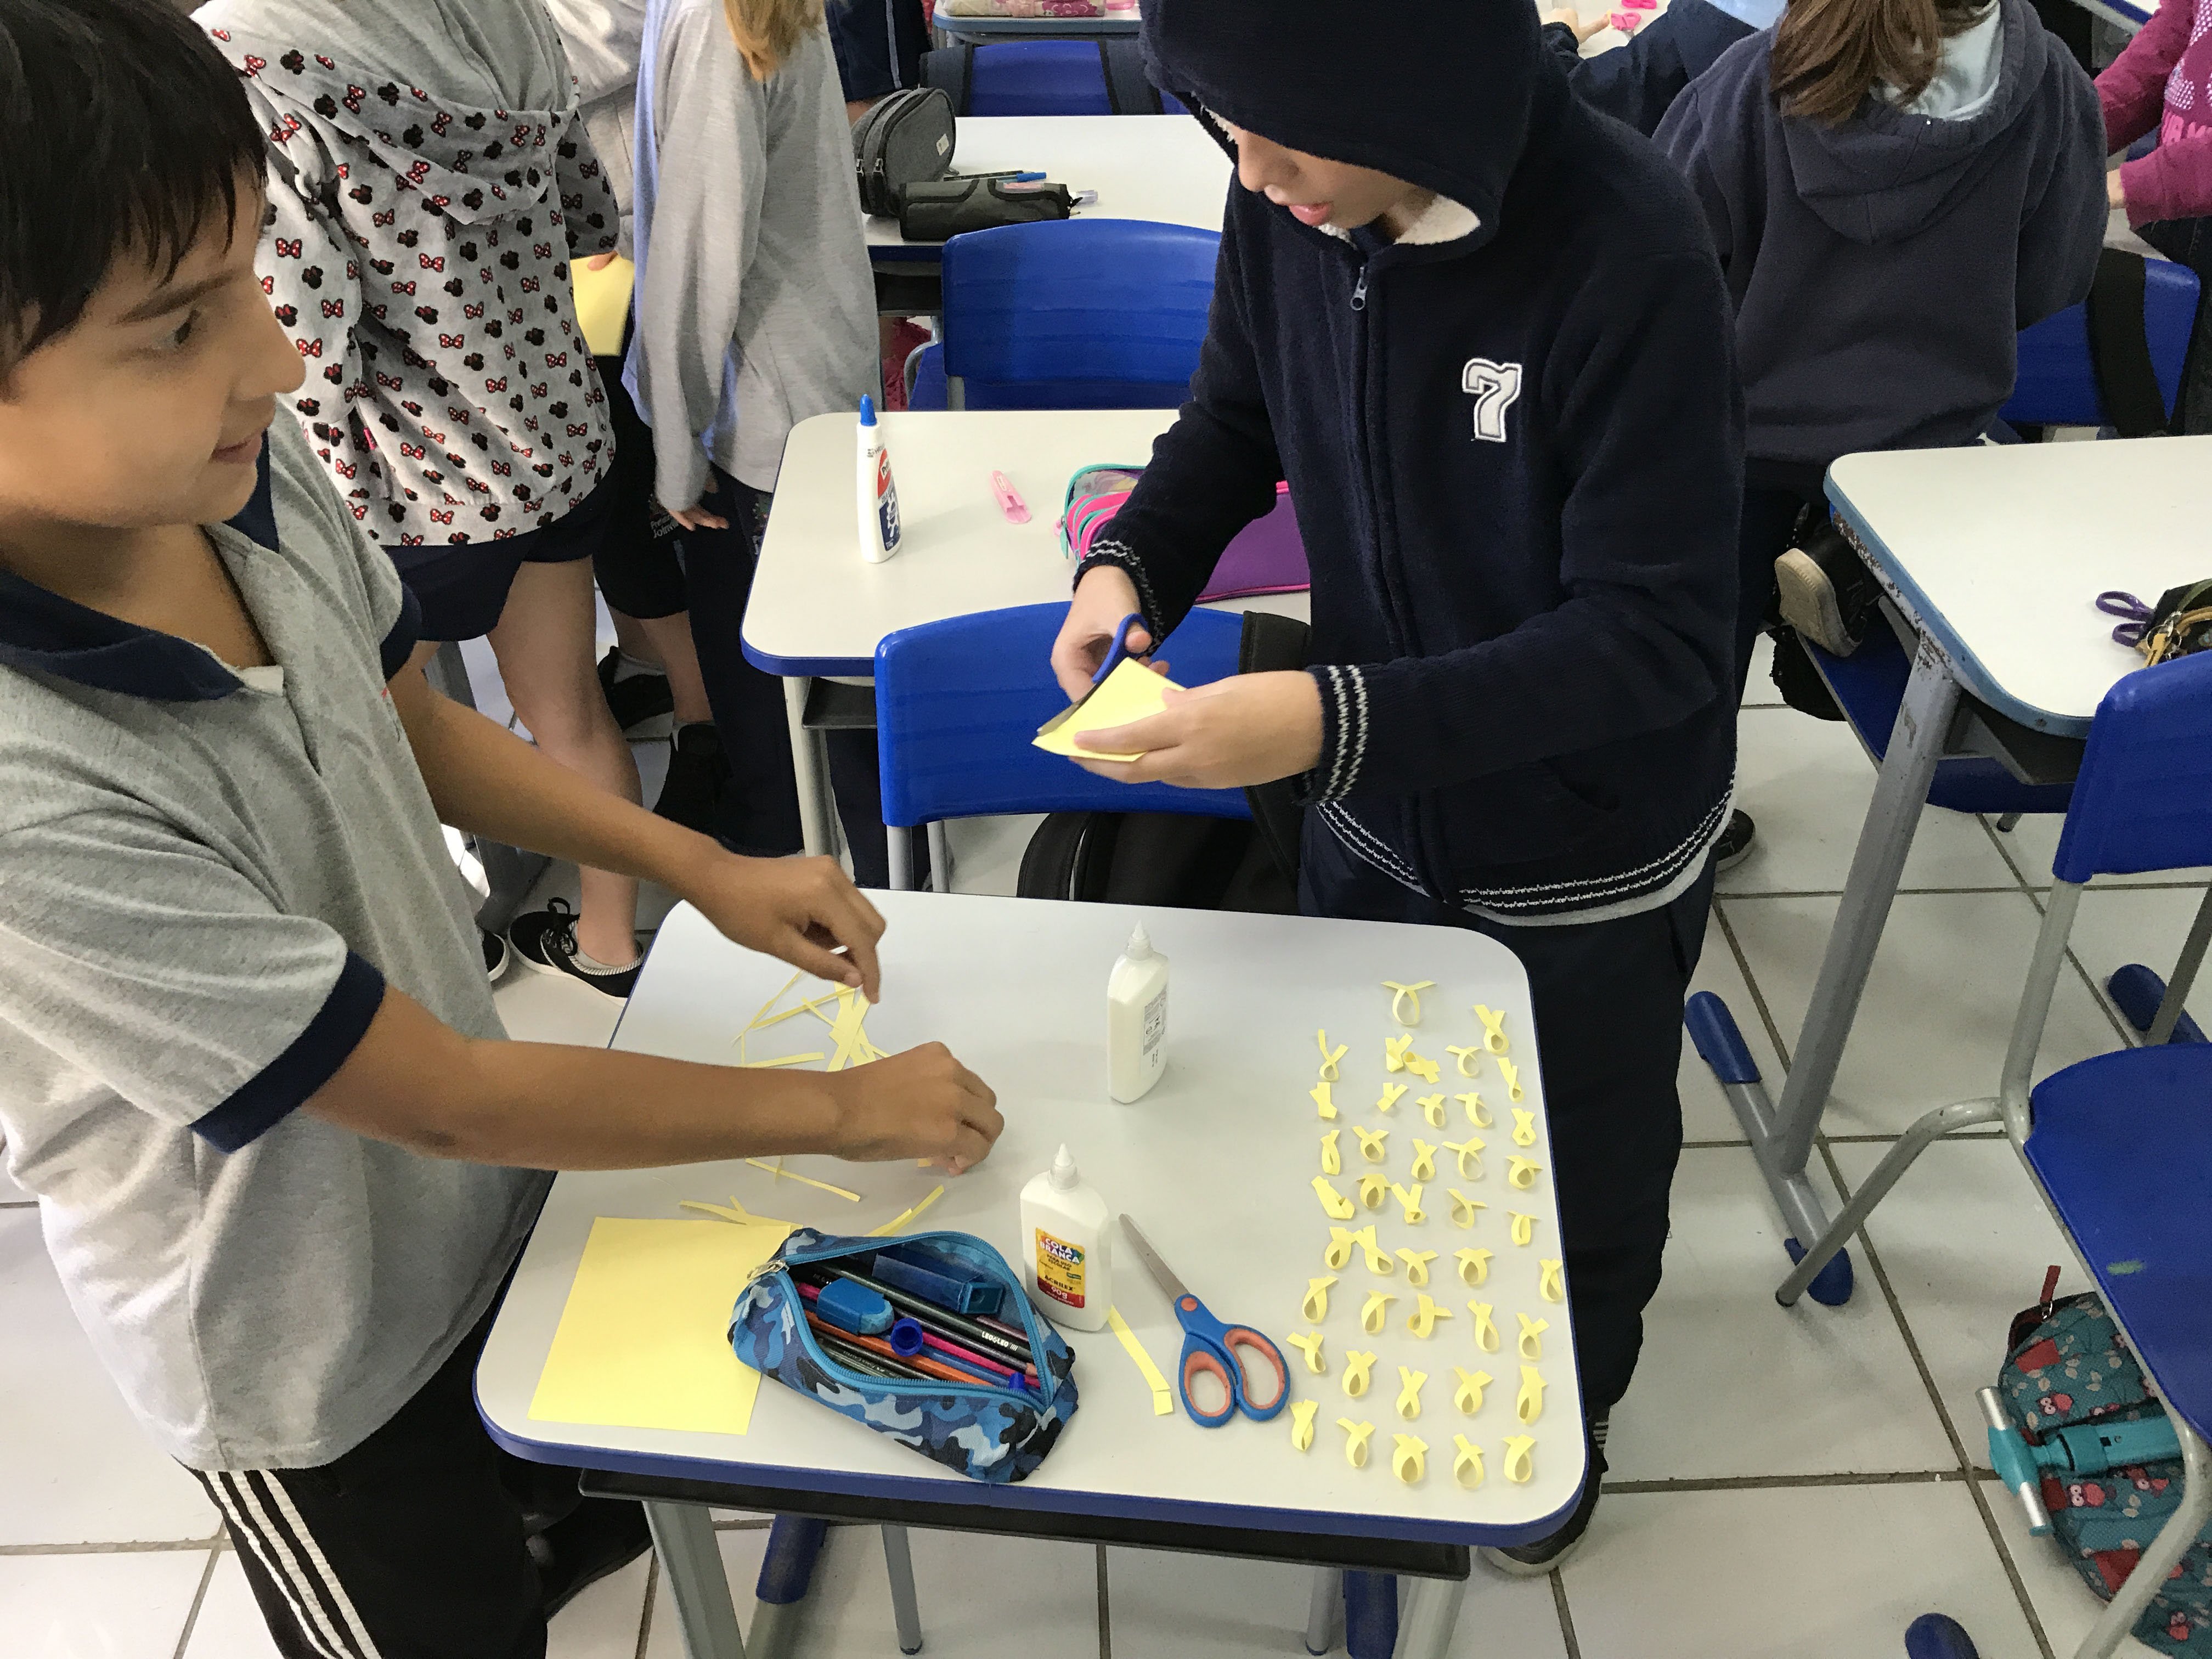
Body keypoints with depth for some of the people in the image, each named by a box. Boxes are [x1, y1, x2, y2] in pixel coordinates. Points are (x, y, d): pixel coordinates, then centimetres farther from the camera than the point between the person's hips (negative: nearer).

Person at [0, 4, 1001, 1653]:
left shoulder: (243, 466, -18)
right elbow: (449, 1097, -28)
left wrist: (709, 870, -5)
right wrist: (844, 1106, -19)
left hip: (485, 1190, 6)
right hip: (320, 1369, -5)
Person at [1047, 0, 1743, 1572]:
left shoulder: (1627, 250, -29)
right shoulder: (1288, 205, -14)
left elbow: (1657, 634, -28)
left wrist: (1334, 720, -37)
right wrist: (1132, 562, -15)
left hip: (1583, 870, -4)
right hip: (1370, 818, 5)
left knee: (1576, 1188, 22)